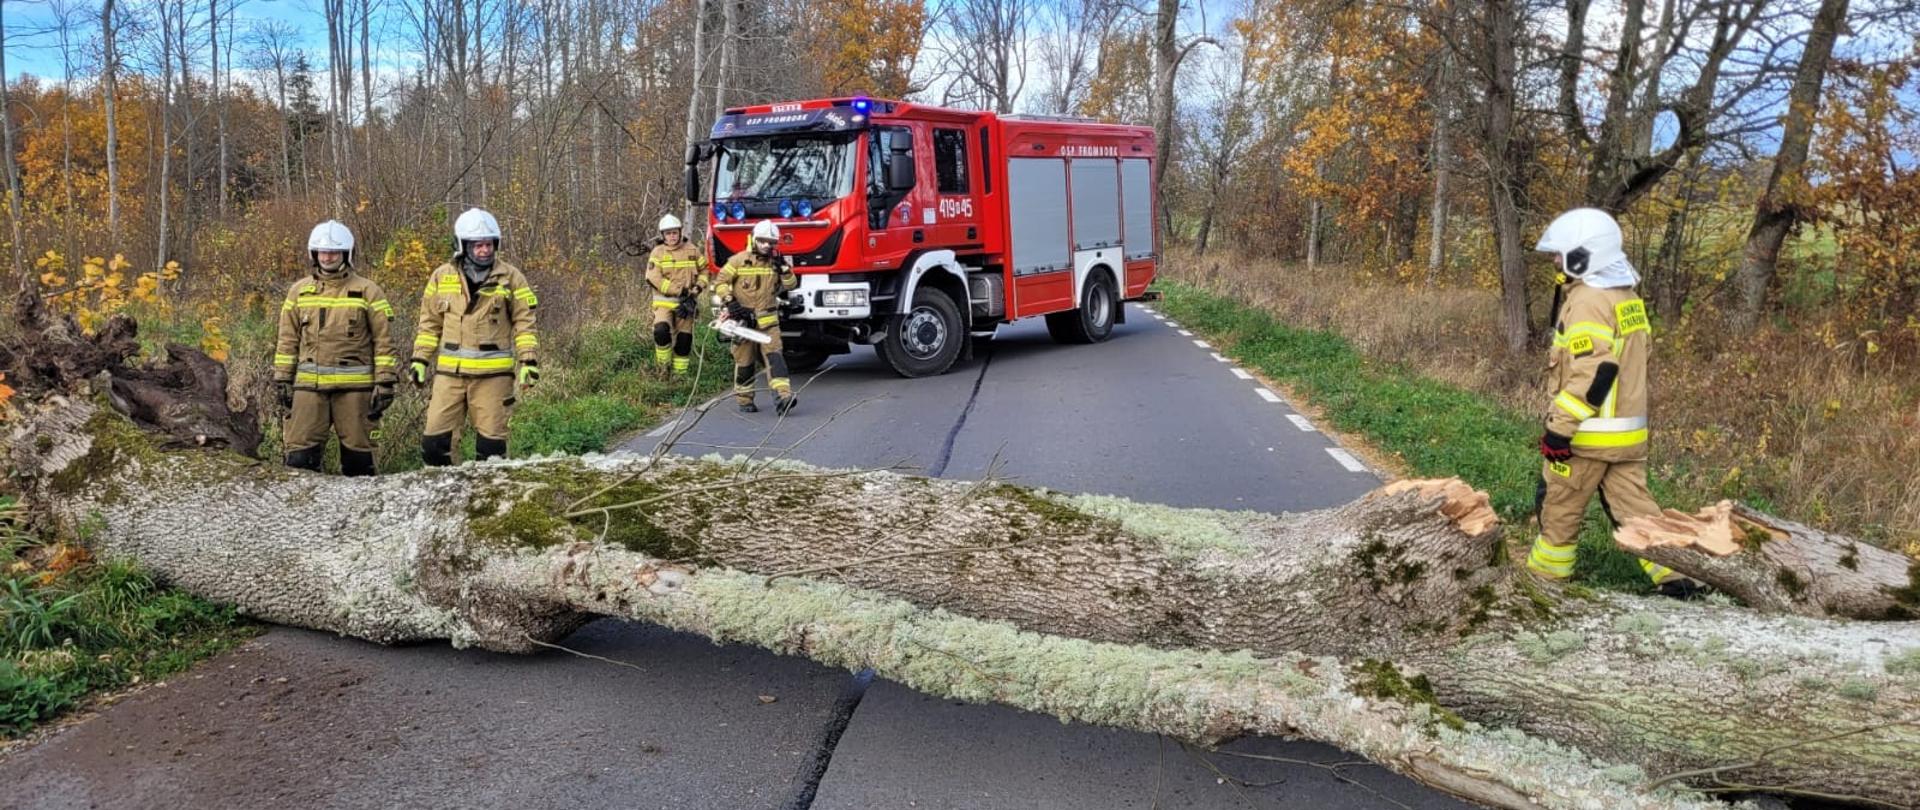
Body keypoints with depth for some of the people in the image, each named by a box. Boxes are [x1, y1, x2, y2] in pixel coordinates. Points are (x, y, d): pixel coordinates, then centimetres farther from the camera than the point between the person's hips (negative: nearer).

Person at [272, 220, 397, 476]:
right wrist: (282, 379, 8)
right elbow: (288, 340, 14)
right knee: (299, 455, -2)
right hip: (309, 386, 2)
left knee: (357, 454, 5)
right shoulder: (299, 291, 12)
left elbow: (383, 341, 0)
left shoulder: (367, 291, 2)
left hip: (354, 386, -2)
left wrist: (385, 382, -6)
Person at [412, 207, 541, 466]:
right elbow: (430, 323, 14)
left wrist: (528, 361, -5)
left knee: (491, 441, 3)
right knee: (435, 440, 0)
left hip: (493, 374, -2)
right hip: (450, 372, 2)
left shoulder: (511, 277, 2)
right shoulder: (442, 276, 8)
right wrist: (420, 359, 9)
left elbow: (524, 323, 3)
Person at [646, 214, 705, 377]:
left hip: (687, 302, 3)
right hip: (664, 301, -3)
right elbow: (653, 278, -12)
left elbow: (703, 270, 15)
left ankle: (680, 372, 18)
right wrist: (679, 291, -16)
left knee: (684, 338, 5)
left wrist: (698, 287, -4)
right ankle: (662, 366, -5)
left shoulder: (692, 250, 5)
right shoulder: (658, 252, -2)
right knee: (661, 330, -25)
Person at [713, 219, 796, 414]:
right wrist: (729, 302, -13)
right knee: (744, 361, 5)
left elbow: (790, 285, 5)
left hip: (768, 319, 2)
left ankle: (783, 396, -23)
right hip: (743, 319, -2)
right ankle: (744, 400, 19)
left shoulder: (776, 262, 8)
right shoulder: (739, 260, -2)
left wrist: (783, 267, -9)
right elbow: (720, 282, -1)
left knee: (774, 355, -12)